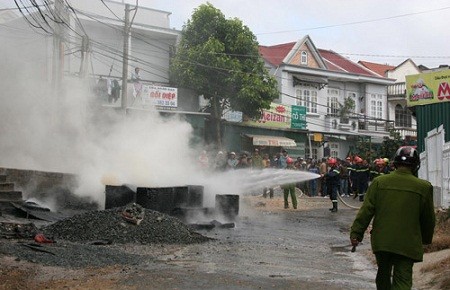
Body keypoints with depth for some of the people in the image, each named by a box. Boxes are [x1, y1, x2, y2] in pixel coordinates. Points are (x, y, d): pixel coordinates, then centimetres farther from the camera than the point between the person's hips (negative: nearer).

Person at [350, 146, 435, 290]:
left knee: (383, 274, 21)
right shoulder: (423, 187, -4)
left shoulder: (379, 182, -1)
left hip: (381, 241, 2)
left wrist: (356, 232, 1)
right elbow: (429, 219, 6)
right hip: (407, 244, -2)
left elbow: (366, 210, -3)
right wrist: (426, 239, 21)